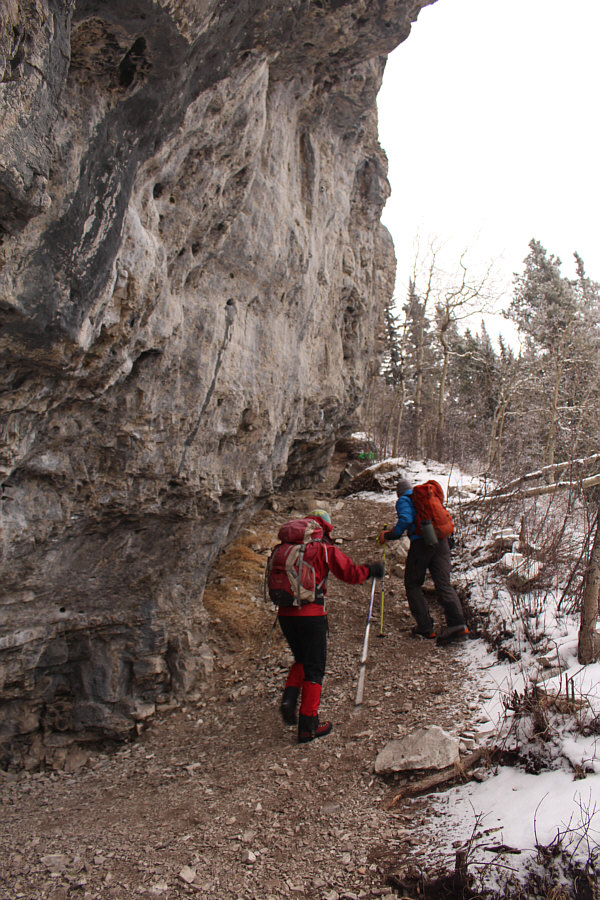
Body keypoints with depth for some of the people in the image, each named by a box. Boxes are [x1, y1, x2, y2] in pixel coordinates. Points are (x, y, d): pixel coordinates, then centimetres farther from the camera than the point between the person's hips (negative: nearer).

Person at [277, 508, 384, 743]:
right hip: (311, 614, -5)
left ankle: (289, 697, 4)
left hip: (285, 614, 5)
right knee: (314, 669, 7)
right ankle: (308, 726, 10)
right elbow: (350, 573, -3)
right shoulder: (325, 549, -3)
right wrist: (371, 570, 13)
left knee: (301, 660, 25)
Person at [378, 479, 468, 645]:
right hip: (441, 542, 6)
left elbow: (405, 520, -13)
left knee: (412, 584, 8)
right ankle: (457, 623, -20)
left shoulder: (403, 501, 6)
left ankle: (425, 628, 1)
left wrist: (389, 535, -4)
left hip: (422, 543, -6)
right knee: (444, 584, -1)